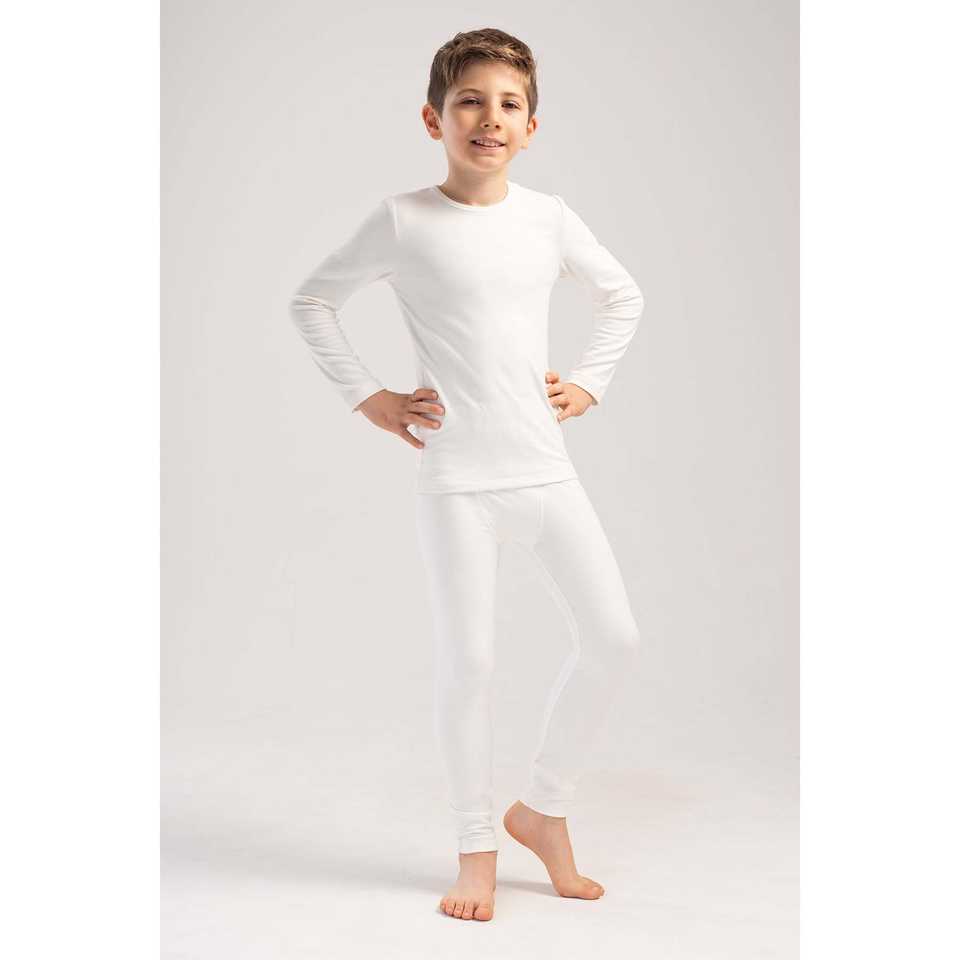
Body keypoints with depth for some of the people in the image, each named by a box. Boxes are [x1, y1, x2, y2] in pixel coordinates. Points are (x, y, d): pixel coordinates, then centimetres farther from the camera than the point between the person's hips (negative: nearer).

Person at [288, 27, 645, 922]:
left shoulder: (548, 216, 5)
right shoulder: (403, 219, -3)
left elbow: (622, 296, 21)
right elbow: (310, 301, 7)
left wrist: (588, 383, 10)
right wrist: (367, 396, 1)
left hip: (543, 467, 4)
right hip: (454, 475, -3)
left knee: (613, 636, -1)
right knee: (466, 662, -1)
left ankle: (542, 807, 20)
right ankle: (476, 847, 19)